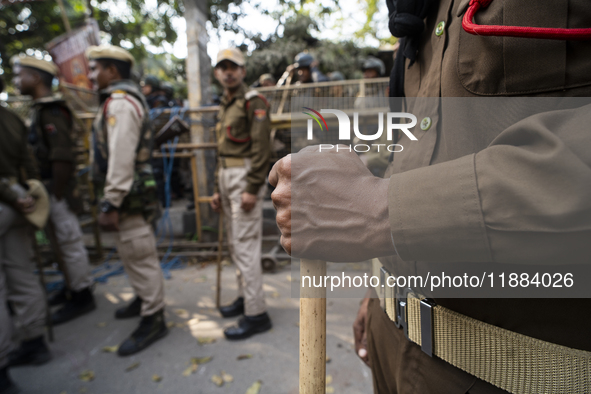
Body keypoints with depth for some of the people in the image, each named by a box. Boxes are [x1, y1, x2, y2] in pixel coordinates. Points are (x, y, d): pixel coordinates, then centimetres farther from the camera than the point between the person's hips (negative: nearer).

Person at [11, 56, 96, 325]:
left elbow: (62, 158, -22)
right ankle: (74, 286, 31)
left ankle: (82, 296, 12)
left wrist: (58, 195, -19)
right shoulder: (41, 109, 14)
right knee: (63, 242, 17)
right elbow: (42, 153, 15)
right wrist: (50, 192, 12)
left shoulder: (51, 111, -15)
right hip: (48, 186, 9)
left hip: (57, 188, -9)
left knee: (70, 242, 0)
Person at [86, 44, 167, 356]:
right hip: (127, 193, 11)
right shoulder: (120, 101, 19)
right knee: (133, 254, 21)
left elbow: (121, 159, -24)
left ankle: (153, 320, 8)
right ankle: (144, 299, 37)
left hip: (128, 196, -11)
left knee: (139, 255, -3)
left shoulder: (120, 103, -15)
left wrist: (110, 205, -25)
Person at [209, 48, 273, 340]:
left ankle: (256, 314, 1)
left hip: (245, 177, -9)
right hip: (227, 176, 9)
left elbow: (261, 148, -16)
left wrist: (252, 189, -21)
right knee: (235, 243, 14)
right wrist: (218, 190, 18)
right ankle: (245, 297, 29)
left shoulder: (253, 102, -7)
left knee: (245, 246, -9)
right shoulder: (225, 105, 20)